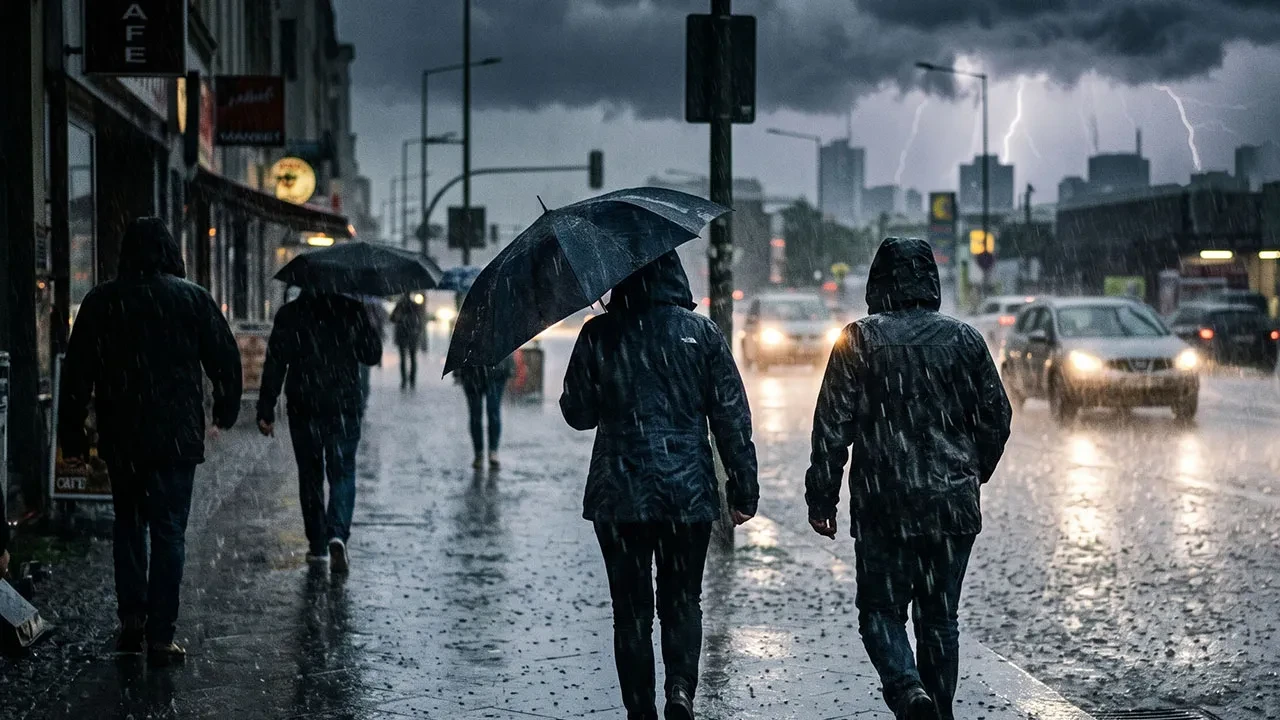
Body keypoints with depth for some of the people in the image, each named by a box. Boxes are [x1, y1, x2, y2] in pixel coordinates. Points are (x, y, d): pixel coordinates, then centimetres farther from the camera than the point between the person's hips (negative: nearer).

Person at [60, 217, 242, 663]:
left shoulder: (101, 301, 2)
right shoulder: (192, 298, -2)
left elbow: (76, 373, 1)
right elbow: (225, 358, 1)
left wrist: (72, 436, 7)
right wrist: (224, 412, 18)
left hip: (120, 437, 2)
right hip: (176, 435, -2)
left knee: (128, 524, 18)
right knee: (168, 530, 2)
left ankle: (131, 618, 10)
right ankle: (160, 636, -1)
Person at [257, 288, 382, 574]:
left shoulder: (289, 314, -3)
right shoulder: (352, 310, -4)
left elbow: (275, 364, -5)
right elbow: (372, 355, 5)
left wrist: (266, 411, -3)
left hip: (303, 408, 1)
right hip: (344, 407, -1)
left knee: (310, 475, 12)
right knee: (342, 473, 3)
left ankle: (317, 546, 15)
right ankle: (337, 534, -20)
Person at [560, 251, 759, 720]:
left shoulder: (599, 335, -4)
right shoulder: (702, 333, -1)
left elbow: (578, 413, 5)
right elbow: (732, 417, -1)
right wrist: (744, 489, 4)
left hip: (618, 496, -1)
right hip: (689, 493, 1)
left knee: (632, 610, 8)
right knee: (682, 599, 13)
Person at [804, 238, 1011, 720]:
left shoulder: (859, 341, -4)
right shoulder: (964, 340, 4)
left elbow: (832, 427, -7)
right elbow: (997, 417, 9)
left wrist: (821, 499, 0)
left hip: (883, 508, -3)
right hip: (954, 507, 3)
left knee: (881, 610, 6)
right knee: (940, 617, 12)